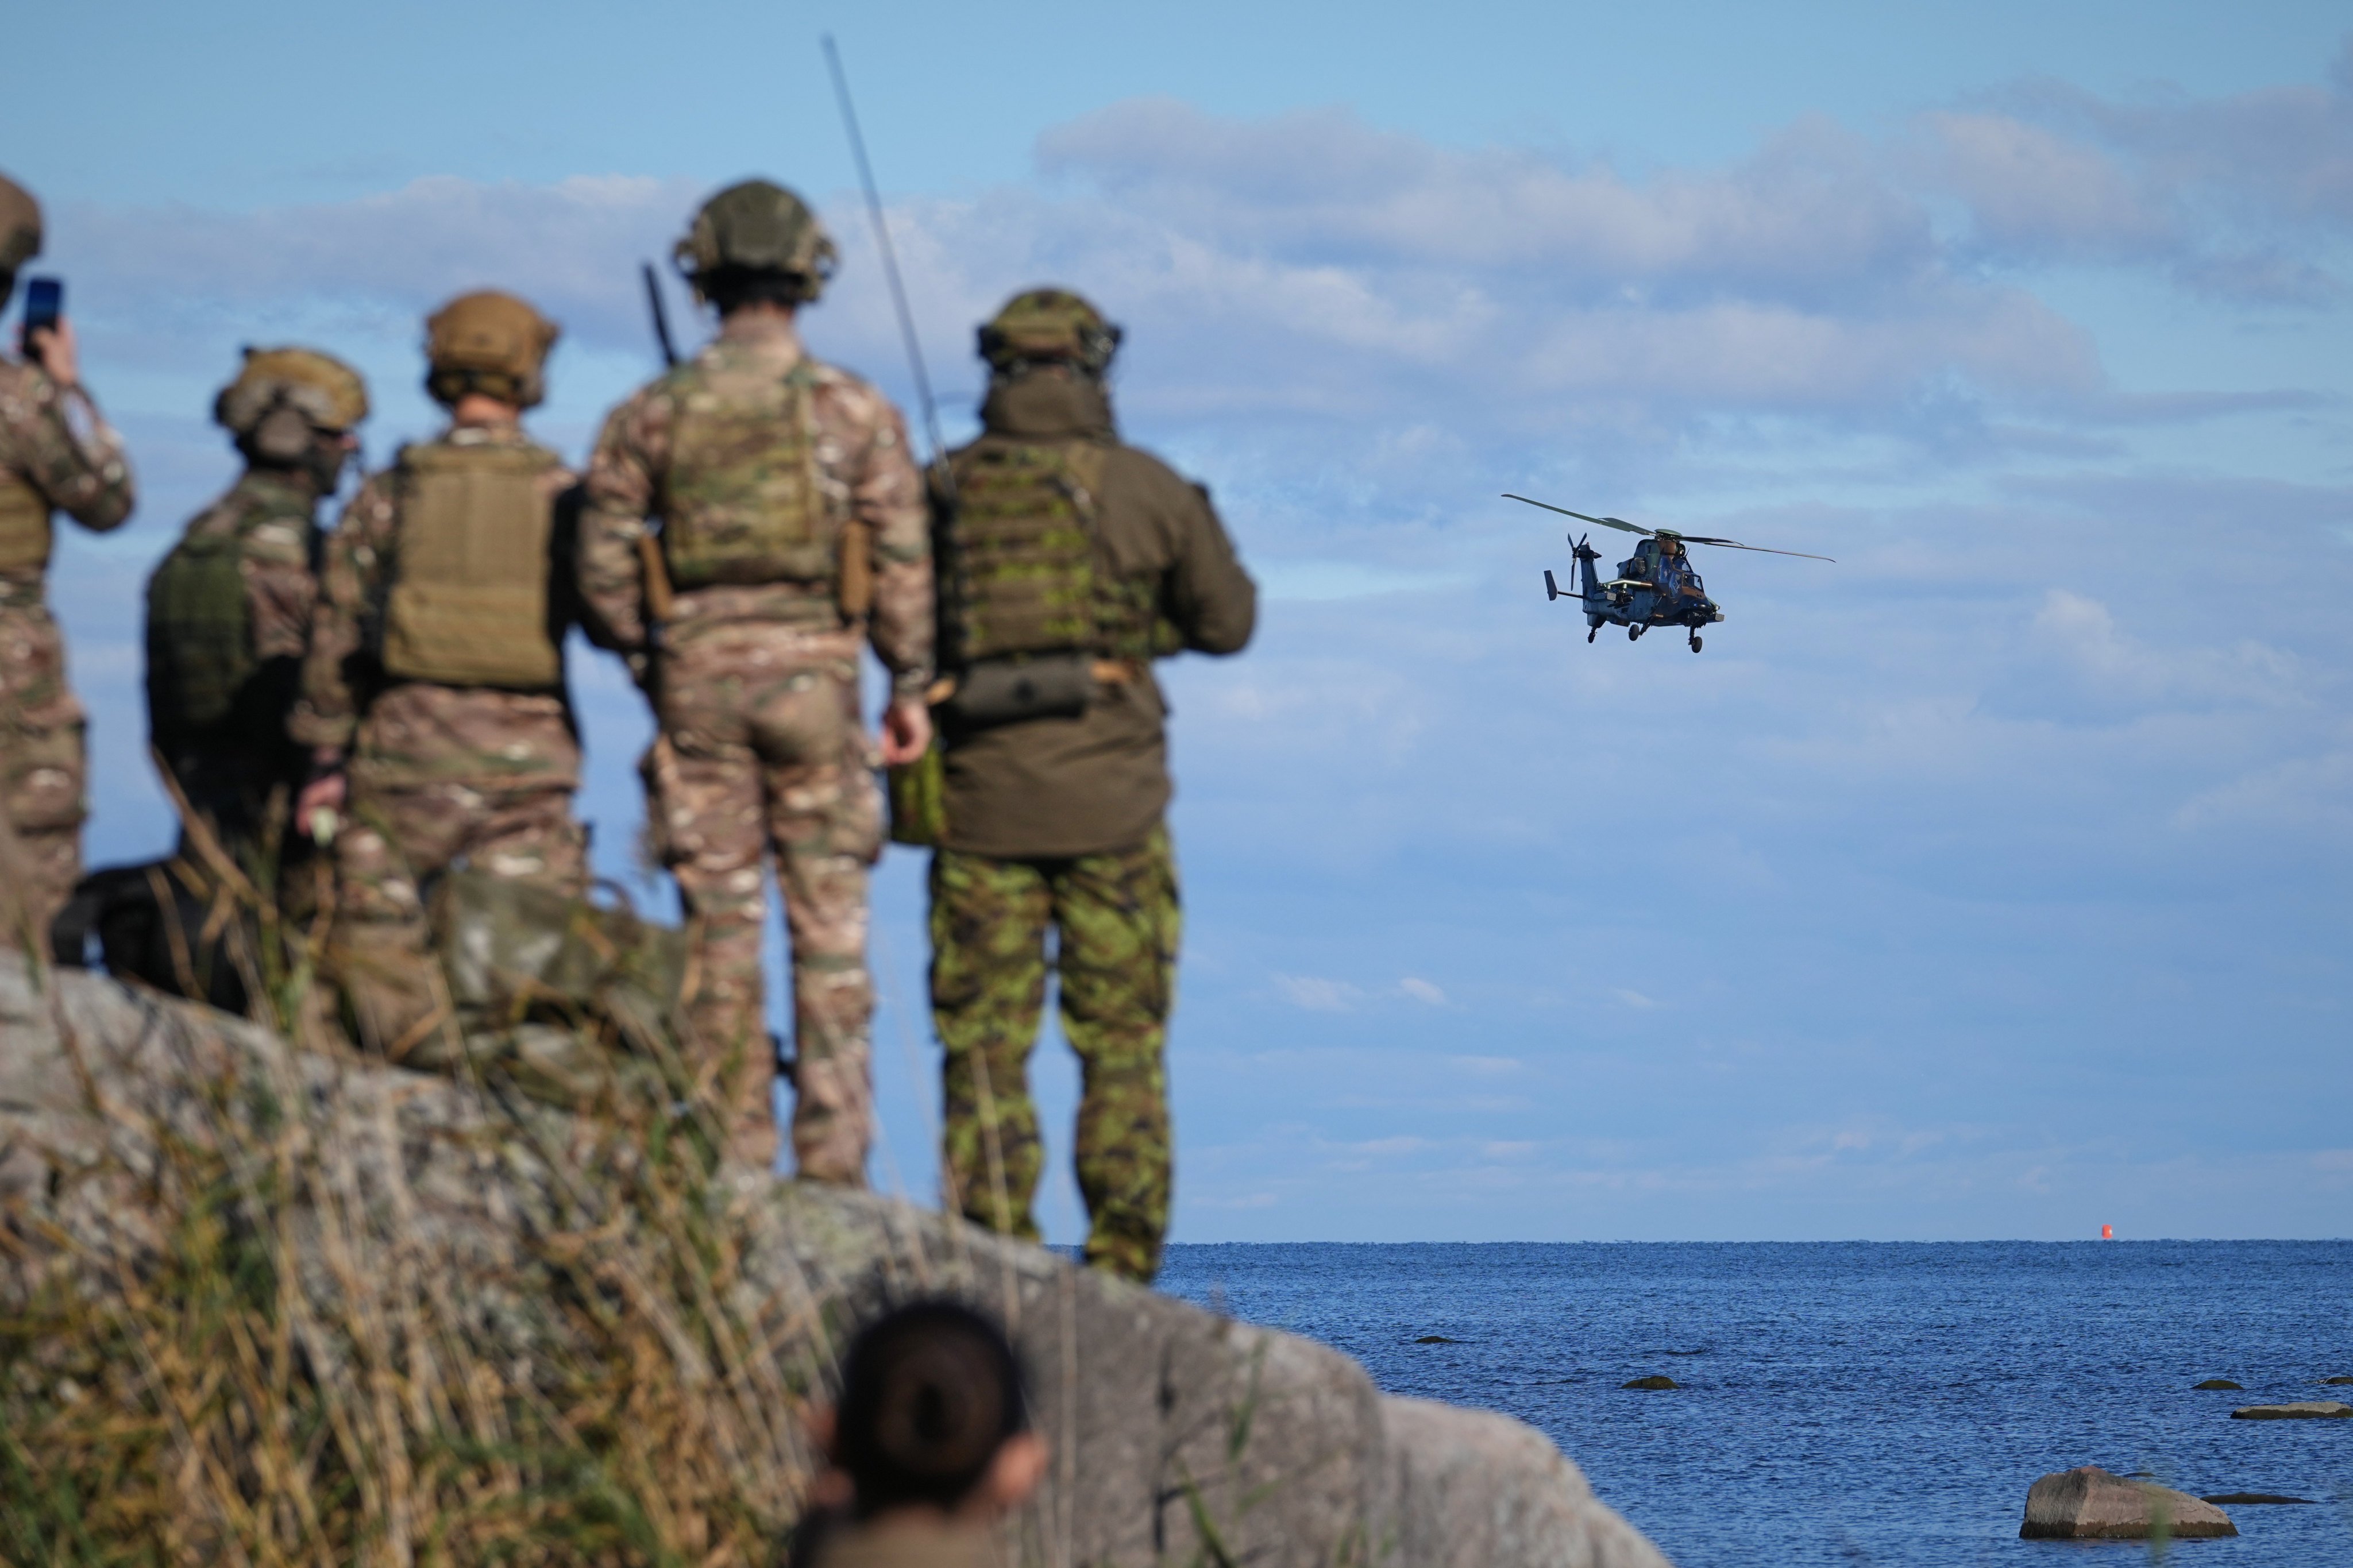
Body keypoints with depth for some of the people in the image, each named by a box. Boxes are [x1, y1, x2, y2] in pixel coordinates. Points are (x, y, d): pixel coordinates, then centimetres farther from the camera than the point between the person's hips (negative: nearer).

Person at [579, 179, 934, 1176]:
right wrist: (910, 686, 7)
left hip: (696, 679, 1)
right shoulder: (858, 412, -1)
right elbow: (902, 560, -2)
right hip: (814, 678, -1)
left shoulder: (648, 417, 1)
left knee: (719, 928, 5)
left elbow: (601, 569, 2)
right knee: (829, 927, 3)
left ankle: (735, 1160, 5)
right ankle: (832, 1163, 0)